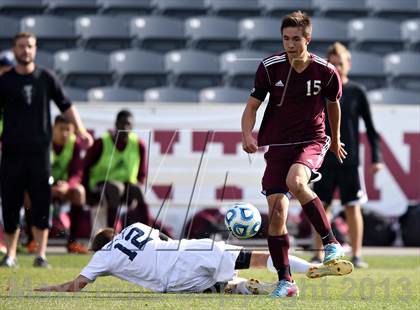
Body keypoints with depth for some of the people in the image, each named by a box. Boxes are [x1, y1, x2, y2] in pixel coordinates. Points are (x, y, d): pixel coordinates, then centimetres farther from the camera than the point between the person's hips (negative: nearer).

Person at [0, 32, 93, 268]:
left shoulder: (47, 78, 8)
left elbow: (66, 105, 12)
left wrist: (80, 130, -1)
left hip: (39, 150, 0)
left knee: (42, 204, -5)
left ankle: (41, 255, -3)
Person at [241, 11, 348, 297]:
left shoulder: (325, 72, -6)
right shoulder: (270, 67, -5)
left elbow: (333, 104, 14)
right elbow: (252, 106, 2)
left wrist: (335, 140, 28)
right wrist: (247, 135, -18)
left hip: (312, 141, -2)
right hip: (277, 145, 2)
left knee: (295, 181, -35)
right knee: (276, 214, -6)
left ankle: (331, 241, -22)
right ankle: (286, 282, 5)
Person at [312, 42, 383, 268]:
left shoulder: (357, 92, 3)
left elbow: (370, 127, 5)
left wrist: (376, 157, -1)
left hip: (350, 162, -1)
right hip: (324, 161, 1)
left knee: (353, 208, -2)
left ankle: (356, 255, 3)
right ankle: (318, 256, 8)